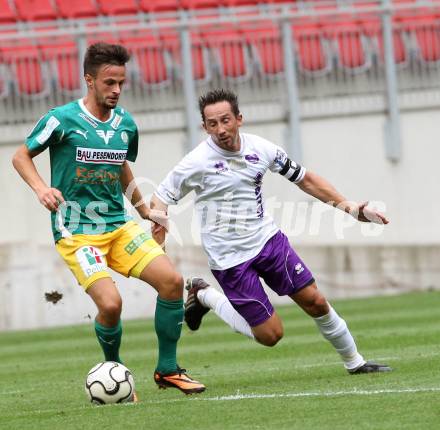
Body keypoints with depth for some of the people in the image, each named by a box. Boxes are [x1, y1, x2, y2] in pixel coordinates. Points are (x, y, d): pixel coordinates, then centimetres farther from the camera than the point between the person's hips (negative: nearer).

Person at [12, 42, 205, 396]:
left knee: (172, 280, -10)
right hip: (76, 231, -6)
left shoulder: (126, 124, 7)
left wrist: (145, 211, 25)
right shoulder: (62, 119, -10)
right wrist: (41, 188, -16)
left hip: (119, 225, 6)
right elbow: (21, 156, 1)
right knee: (110, 303, -22)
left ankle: (167, 369, 5)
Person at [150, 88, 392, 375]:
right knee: (270, 335, -3)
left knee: (315, 302, 1)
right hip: (229, 258, -4)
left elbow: (305, 179, 10)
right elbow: (160, 199, -7)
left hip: (268, 238, 4)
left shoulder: (261, 149, -3)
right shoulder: (197, 162, -16)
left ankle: (355, 362, 23)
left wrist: (351, 209, 8)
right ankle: (203, 296, 18)